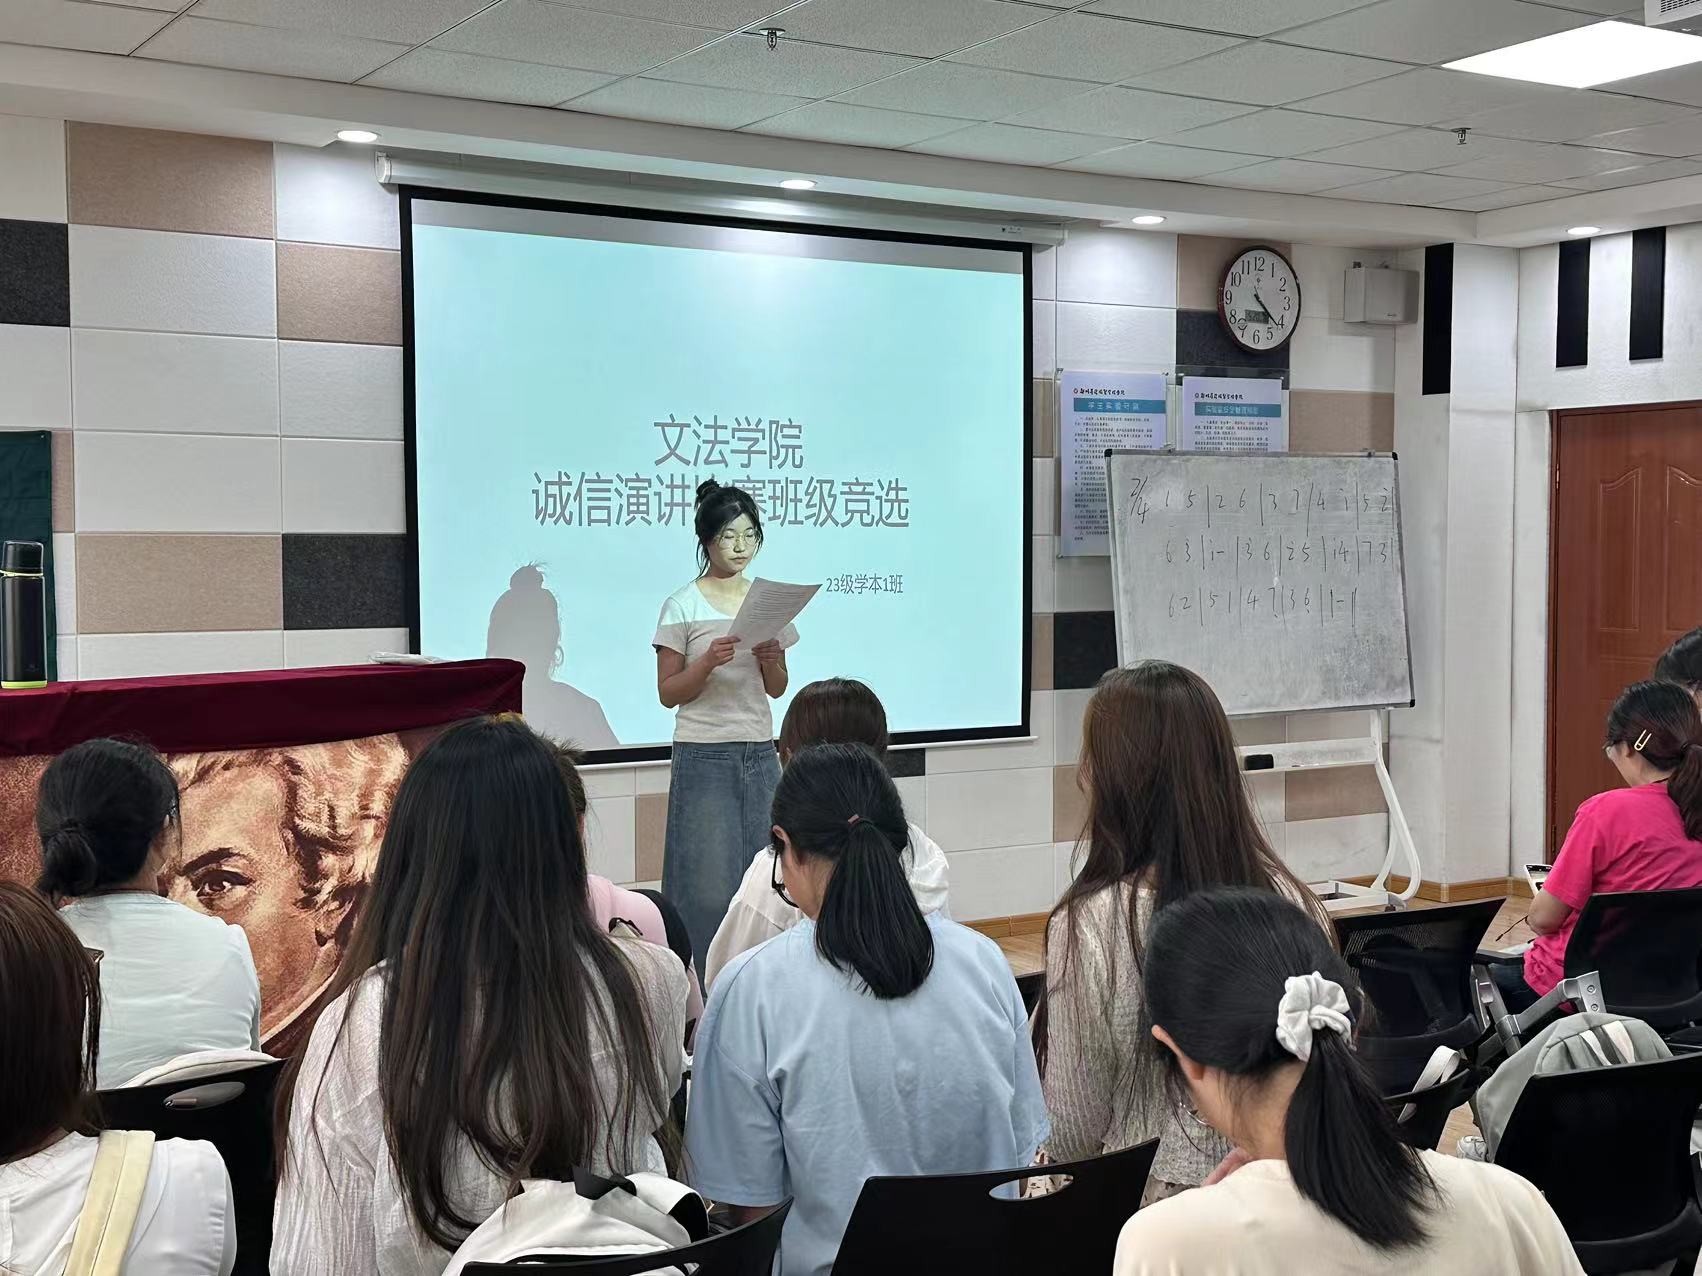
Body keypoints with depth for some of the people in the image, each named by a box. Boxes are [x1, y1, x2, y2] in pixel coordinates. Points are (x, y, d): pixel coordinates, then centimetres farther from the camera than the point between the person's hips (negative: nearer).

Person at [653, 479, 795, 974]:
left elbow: (777, 689, 13)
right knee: (708, 882, -5)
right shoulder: (683, 605, -3)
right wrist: (709, 662, -19)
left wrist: (770, 660, -8)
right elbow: (668, 692, -3)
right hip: (704, 755, -4)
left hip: (759, 753, 4)